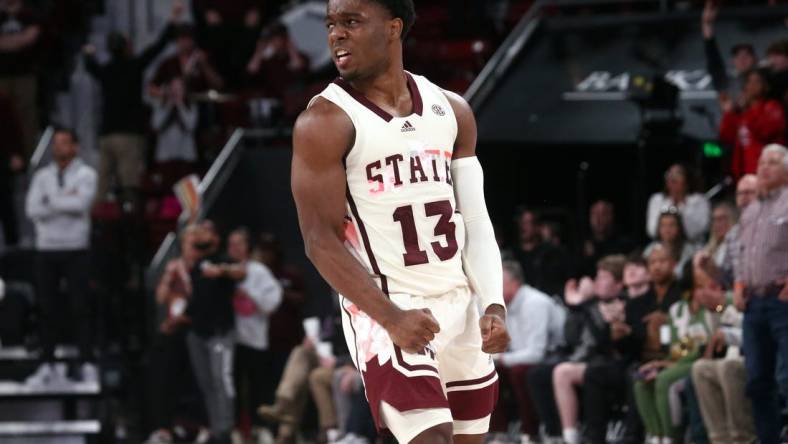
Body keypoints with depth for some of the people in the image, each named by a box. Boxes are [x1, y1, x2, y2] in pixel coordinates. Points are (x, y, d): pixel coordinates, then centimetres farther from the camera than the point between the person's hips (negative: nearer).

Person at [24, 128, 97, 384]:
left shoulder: (85, 174, 1)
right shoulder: (42, 176, 9)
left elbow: (81, 203, -17)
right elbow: (32, 209, -4)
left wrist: (51, 201, -7)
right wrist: (65, 201, -10)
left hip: (76, 249, -3)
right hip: (46, 248, 3)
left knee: (81, 309, -3)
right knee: (47, 309, 3)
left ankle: (87, 364, 0)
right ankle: (46, 365, 8)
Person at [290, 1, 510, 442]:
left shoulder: (451, 111, 8)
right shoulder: (327, 121, -9)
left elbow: (475, 220, 10)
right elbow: (322, 241, -13)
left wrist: (493, 304, -4)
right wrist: (391, 318, -23)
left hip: (459, 306, 6)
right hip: (385, 309, -6)